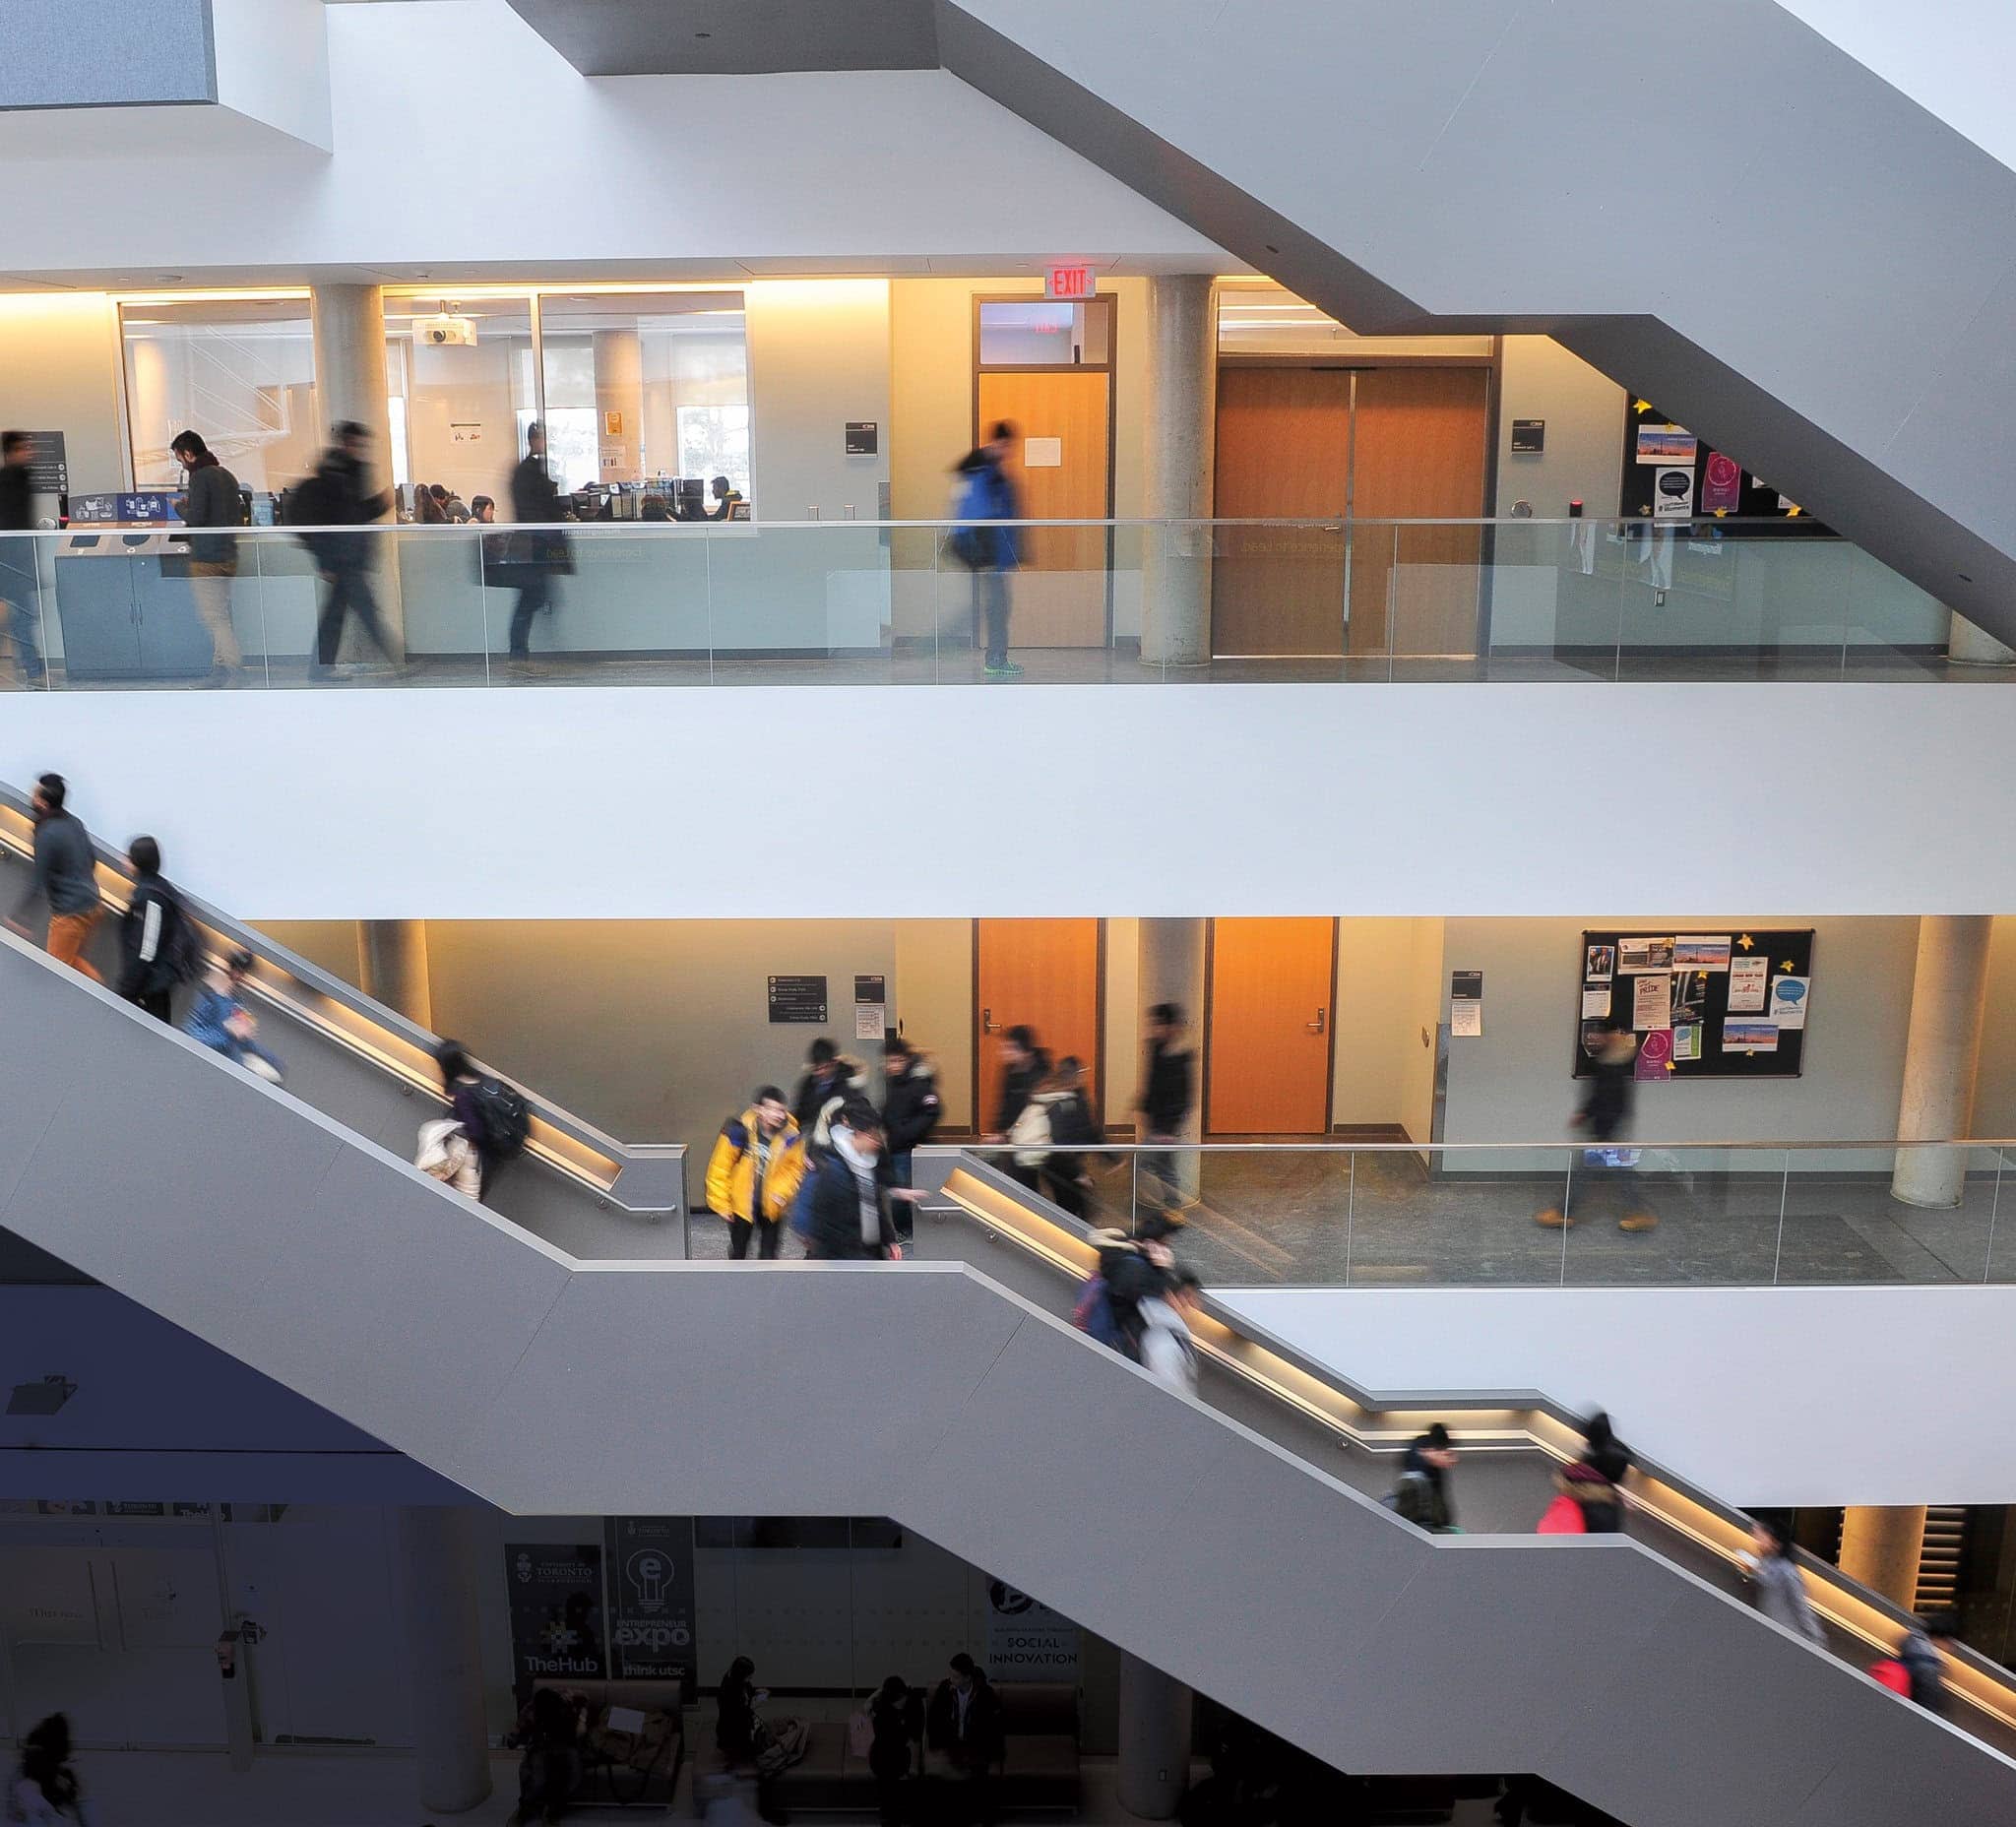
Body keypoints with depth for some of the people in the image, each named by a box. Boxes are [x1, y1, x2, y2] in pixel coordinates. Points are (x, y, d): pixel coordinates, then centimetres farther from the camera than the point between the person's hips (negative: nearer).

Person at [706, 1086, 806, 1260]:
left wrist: (782, 1191, -15)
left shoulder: (789, 1134, -17)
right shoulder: (739, 1130, -24)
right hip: (741, 1203, -1)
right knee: (739, 1250, 17)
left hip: (771, 1205, 1)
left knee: (769, 1254, 8)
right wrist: (720, 1202, -9)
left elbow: (795, 1166, 0)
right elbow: (719, 1168, -14)